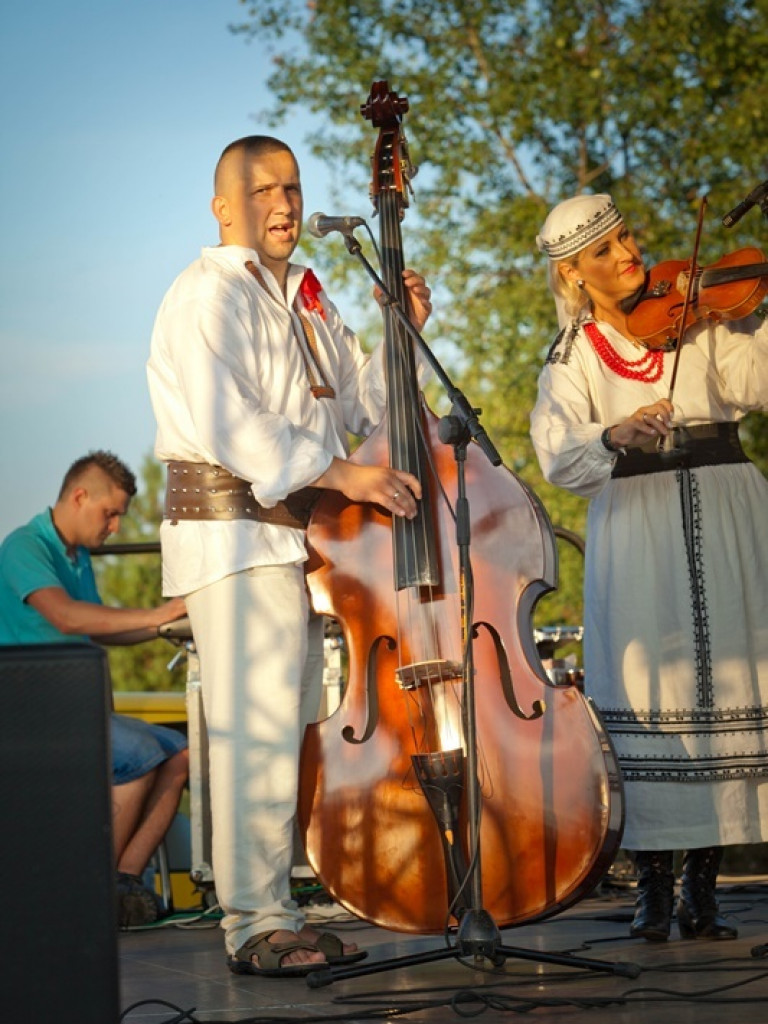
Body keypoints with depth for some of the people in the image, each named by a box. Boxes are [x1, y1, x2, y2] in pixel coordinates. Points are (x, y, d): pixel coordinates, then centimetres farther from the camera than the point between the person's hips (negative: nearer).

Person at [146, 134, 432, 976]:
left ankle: (279, 914, 13)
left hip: (309, 538, 8)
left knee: (297, 730, 7)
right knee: (257, 730, -12)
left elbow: (354, 405, 26)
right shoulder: (208, 295, -6)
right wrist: (338, 472, -24)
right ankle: (255, 924, -9)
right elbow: (222, 423, -19)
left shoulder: (307, 300, 22)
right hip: (236, 533, -8)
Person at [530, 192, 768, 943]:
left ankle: (702, 885, 3)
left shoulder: (697, 318, 10)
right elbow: (558, 458, -6)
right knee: (648, 694, -6)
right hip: (637, 536, -1)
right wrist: (614, 439, -25)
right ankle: (653, 880, 2)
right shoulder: (574, 354, 8)